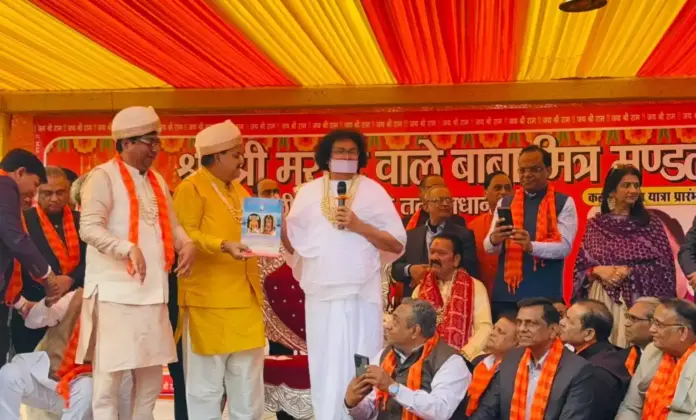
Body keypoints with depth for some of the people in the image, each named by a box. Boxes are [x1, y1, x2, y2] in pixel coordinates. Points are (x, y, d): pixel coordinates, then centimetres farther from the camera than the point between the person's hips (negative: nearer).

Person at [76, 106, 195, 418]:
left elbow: (170, 224, 19)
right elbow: (89, 228, -16)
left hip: (153, 293, 7)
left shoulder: (157, 180, 17)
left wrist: (187, 244, -3)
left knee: (151, 380, 14)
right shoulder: (103, 176, -6)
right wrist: (129, 249, -32)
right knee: (109, 377, -3)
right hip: (115, 293, -7)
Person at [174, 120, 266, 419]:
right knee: (207, 381, 1)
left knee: (248, 382, 13)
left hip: (244, 298, 8)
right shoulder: (191, 188, -7)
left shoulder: (238, 189, 18)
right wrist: (225, 246, -27)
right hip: (209, 300, -8)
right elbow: (186, 236, -16)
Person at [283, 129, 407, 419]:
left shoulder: (372, 191, 5)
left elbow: (397, 243, 0)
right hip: (321, 295, 2)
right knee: (324, 368, 6)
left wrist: (359, 226, -11)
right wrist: (281, 224, -11)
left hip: (362, 295, -2)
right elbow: (292, 242, 8)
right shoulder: (308, 192, 11)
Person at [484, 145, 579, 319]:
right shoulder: (505, 203, 13)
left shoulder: (564, 203, 3)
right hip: (506, 292, 3)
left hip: (545, 293, -3)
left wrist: (531, 246, -27)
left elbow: (564, 247, -8)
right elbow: (488, 247, 5)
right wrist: (494, 239, -20)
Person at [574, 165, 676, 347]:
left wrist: (630, 272, -12)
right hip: (602, 298, 1)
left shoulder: (651, 224, 5)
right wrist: (598, 271, -12)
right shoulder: (595, 225, 8)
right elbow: (581, 266, 8)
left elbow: (664, 267, 0)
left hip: (639, 299, -1)